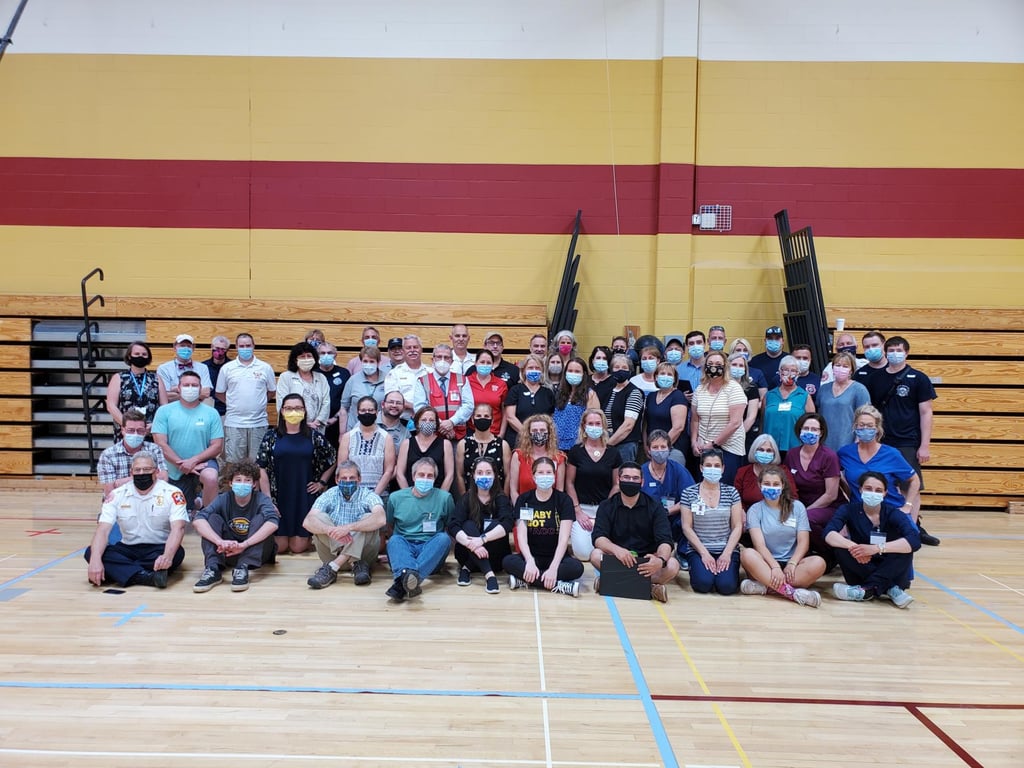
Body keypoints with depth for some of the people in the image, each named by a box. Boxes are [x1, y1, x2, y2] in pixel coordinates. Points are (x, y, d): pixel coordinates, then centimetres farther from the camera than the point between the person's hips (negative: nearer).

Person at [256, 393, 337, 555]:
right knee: (279, 547, 0)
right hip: (279, 497, 0)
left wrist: (322, 482, 5)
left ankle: (307, 536, 34)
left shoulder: (314, 437, 2)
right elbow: (262, 469, -1)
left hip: (305, 497, 0)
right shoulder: (272, 436, 0)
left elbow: (332, 460, 15)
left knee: (298, 547, 1)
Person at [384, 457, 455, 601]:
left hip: (430, 551, 0)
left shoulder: (444, 498, 5)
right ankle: (409, 576, -63)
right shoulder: (396, 497, 9)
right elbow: (388, 526, 22)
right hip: (404, 546, 1)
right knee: (395, 540, -30)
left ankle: (402, 581, -52)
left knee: (444, 538, -31)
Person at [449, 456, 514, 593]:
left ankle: (467, 568, -22)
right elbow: (453, 526, -18)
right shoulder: (466, 499, -2)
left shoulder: (501, 499, -5)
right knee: (469, 525, -26)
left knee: (494, 524, -26)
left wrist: (482, 539, -39)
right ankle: (489, 574, -38)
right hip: (468, 554, 1)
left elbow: (507, 524, -25)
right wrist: (471, 543, -36)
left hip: (495, 557, -1)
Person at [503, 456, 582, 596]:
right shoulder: (524, 499, 1)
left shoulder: (564, 500, -3)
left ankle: (525, 580, -25)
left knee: (576, 567, -31)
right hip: (531, 556, 1)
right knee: (508, 561, -30)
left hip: (556, 558, -1)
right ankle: (558, 586, -29)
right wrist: (530, 561, -27)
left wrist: (553, 568, -26)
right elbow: (521, 535, -9)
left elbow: (564, 538, -13)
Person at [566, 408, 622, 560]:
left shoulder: (613, 453, 5)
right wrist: (578, 511, -7)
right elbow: (569, 483, 0)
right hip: (582, 508, -2)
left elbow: (616, 485, 7)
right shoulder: (576, 451, -1)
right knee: (584, 553, -17)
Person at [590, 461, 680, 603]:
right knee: (595, 555, -29)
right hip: (616, 559, 0)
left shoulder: (655, 508, 1)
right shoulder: (607, 506, 2)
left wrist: (661, 560, -35)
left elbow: (665, 541, -11)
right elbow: (598, 538, -13)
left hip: (646, 561, 0)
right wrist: (616, 550, -35)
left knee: (672, 565, -28)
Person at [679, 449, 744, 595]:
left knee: (726, 586, -23)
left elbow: (737, 526, 3)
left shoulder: (731, 492, 6)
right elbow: (687, 527, -1)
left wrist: (727, 553, -10)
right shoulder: (689, 493, 2)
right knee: (703, 583, -26)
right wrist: (704, 553, -11)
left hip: (727, 550, 1)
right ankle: (697, 567, 9)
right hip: (698, 550, -1)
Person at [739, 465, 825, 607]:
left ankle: (765, 586, -33)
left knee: (818, 563, -29)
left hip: (791, 563, 2)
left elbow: (803, 542, 0)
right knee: (747, 554, -34)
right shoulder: (755, 510, 3)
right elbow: (759, 545, -10)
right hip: (766, 563, -1)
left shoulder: (796, 506, 8)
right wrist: (775, 567, -27)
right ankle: (792, 592, -41)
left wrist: (792, 564, -18)